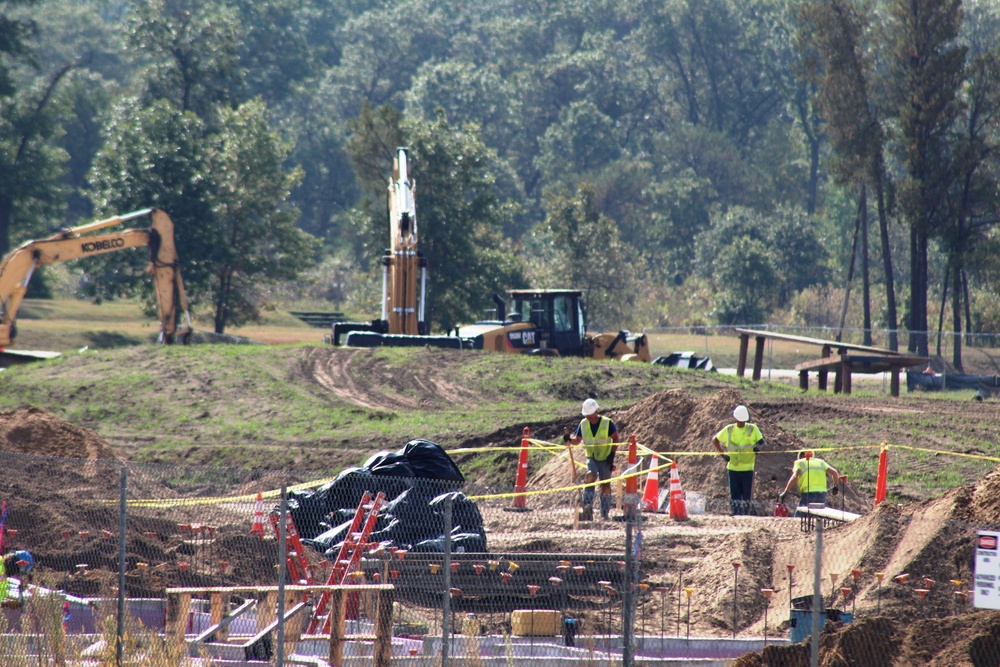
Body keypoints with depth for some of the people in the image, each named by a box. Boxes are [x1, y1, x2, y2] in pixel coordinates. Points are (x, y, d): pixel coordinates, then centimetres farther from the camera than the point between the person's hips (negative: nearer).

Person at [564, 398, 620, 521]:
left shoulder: (607, 423, -11)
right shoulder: (583, 424, -1)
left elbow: (615, 439, -6)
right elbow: (577, 440, 6)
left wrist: (612, 454, -14)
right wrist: (569, 439, -15)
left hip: (605, 459, -1)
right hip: (591, 458, 1)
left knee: (605, 486, 3)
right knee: (590, 476, -25)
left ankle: (605, 514, 15)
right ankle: (588, 508, -31)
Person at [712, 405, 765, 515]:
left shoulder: (753, 429, 0)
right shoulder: (729, 430, 7)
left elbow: (762, 441, 3)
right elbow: (715, 440, 16)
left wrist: (758, 446, -21)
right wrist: (722, 454, 3)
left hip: (747, 468, -3)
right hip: (733, 468, 3)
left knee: (747, 494, -5)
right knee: (735, 494, 5)